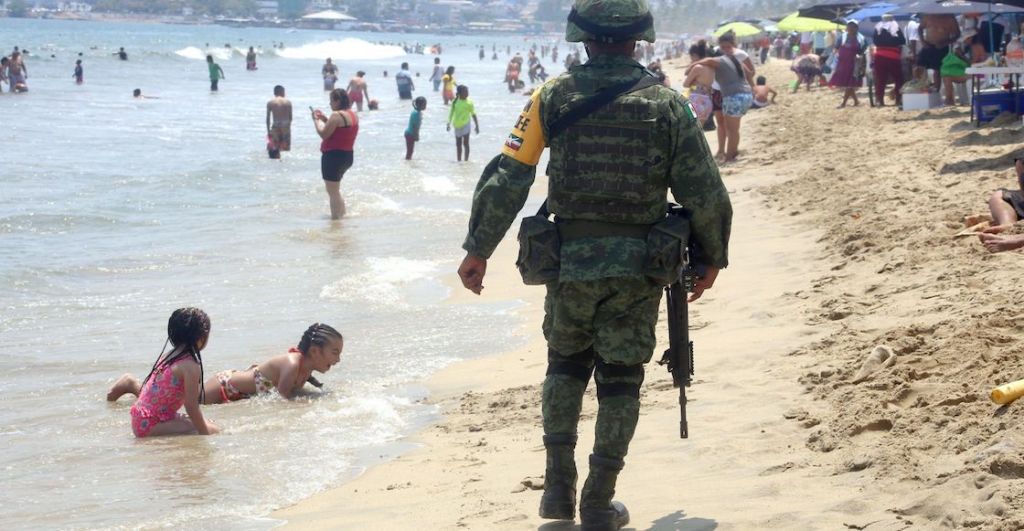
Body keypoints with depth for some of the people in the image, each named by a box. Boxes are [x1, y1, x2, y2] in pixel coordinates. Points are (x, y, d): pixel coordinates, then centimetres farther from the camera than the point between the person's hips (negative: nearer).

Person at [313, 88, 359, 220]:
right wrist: (325, 120, 16)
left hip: (334, 156, -10)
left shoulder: (336, 115, -18)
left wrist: (316, 120, -4)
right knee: (335, 190, 25)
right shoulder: (353, 115, 11)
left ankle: (336, 217, -3)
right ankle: (341, 214, 32)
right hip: (347, 155, 10)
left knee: (332, 192, -3)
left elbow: (323, 134, -18)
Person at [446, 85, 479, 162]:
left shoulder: (469, 102, -8)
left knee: (465, 143, -5)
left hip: (465, 124, -3)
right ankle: (459, 160, 21)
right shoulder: (455, 101, -1)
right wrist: (449, 124, 9)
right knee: (458, 144, 11)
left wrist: (477, 126, -3)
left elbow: (473, 114, -3)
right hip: (457, 125, 3)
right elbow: (451, 113, 10)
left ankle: (466, 160, 0)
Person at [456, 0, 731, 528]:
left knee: (566, 366, 21)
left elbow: (506, 178, -6)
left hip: (569, 261, 1)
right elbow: (706, 196, -4)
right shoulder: (666, 104, -4)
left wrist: (478, 249, 2)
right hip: (639, 267, -1)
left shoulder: (554, 96, -4)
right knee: (620, 380, 10)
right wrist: (712, 258, 11)